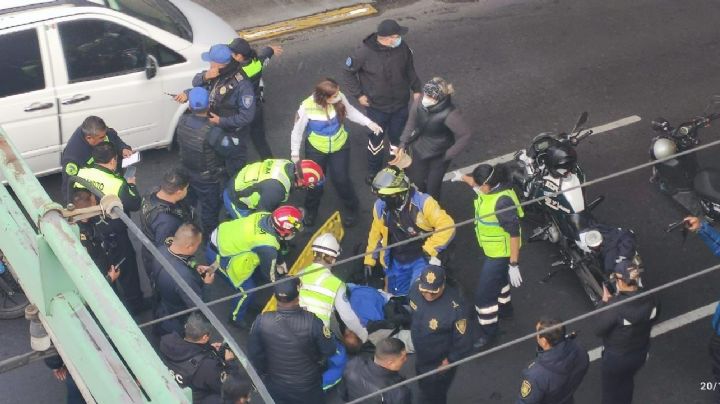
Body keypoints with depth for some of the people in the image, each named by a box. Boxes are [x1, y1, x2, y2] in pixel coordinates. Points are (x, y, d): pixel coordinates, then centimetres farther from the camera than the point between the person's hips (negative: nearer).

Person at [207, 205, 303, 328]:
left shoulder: (267, 216, -14)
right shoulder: (267, 248, -34)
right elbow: (269, 275, -15)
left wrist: (280, 261, 20)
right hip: (219, 254, -8)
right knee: (247, 289, 4)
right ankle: (236, 318, 30)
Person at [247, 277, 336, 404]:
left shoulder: (261, 321, -23)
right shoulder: (311, 321, -30)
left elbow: (254, 354, -8)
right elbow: (329, 350, -16)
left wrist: (263, 373, 9)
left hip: (276, 387, 2)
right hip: (308, 388, -2)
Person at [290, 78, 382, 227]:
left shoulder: (339, 98, -26)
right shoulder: (307, 108, -32)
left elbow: (350, 111, -3)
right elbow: (297, 130, -16)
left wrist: (368, 123, -9)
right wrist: (295, 153, -7)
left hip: (340, 147, 1)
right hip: (316, 149, -1)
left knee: (341, 179, 10)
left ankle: (351, 208, 38)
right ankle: (311, 210, 44)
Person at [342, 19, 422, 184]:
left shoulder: (402, 47, -16)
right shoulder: (364, 52, -26)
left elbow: (410, 69, 3)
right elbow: (348, 72, -10)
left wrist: (416, 89, 8)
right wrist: (358, 94, -10)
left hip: (400, 104, 2)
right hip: (377, 106, -2)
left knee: (398, 138, 19)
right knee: (375, 139, 18)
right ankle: (373, 170, 42)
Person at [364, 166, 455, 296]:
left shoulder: (422, 202, -24)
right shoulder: (380, 206, -9)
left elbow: (447, 226, -24)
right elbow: (376, 232, 8)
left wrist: (429, 249, -20)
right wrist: (369, 260, 12)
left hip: (421, 258, -5)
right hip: (396, 261, 5)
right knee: (396, 296, 15)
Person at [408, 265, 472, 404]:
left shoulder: (455, 308, -39)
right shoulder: (415, 287, -21)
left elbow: (464, 342, -27)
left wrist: (449, 361, -15)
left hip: (439, 365, -5)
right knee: (424, 392, 33)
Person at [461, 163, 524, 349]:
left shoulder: (502, 202, -37)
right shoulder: (492, 188, -10)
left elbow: (514, 233, -32)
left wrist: (513, 264, -29)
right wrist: (464, 178, 25)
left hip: (500, 253, -9)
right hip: (493, 248, 9)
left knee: (484, 293, 1)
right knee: (498, 278, 33)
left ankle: (487, 332, 21)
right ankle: (504, 308, 59)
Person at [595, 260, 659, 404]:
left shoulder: (616, 306, -37)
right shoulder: (651, 299, -20)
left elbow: (599, 330, -24)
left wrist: (605, 303, -14)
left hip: (616, 357, -5)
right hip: (640, 354, 5)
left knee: (610, 388, 23)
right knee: (627, 382, 34)